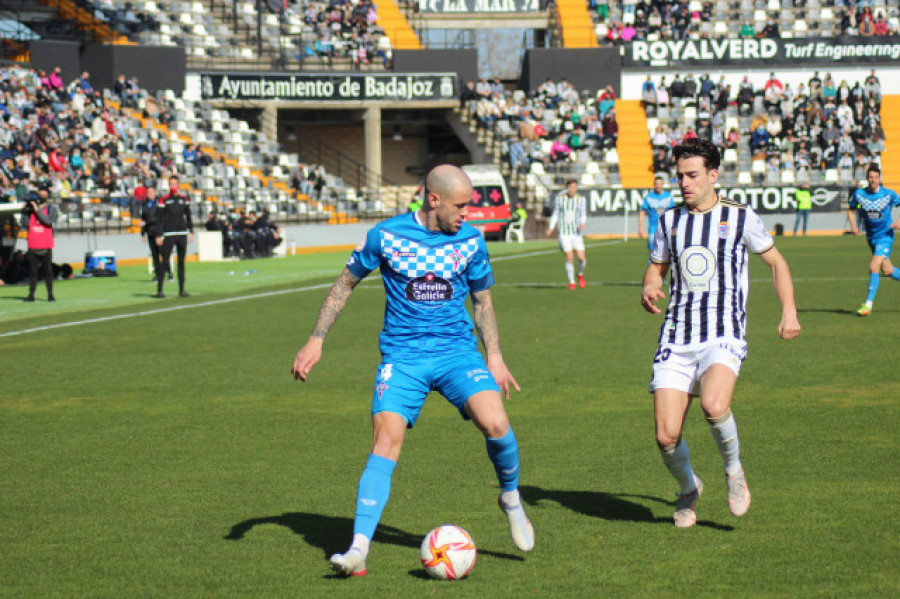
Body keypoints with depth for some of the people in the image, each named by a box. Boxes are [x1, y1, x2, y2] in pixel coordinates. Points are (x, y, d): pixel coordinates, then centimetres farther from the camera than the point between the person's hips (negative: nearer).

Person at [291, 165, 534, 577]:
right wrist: (316, 340, 3)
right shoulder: (387, 235, -4)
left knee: (496, 424, -21)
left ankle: (511, 498, 8)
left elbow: (482, 300, 17)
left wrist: (494, 357, 8)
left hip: (456, 350, 2)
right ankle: (359, 548, -19)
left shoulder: (471, 241, 3)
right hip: (402, 357, -2)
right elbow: (346, 283, 8)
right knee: (386, 441, -18)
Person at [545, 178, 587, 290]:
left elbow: (583, 215, 6)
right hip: (564, 233, -1)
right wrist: (551, 228, 0)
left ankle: (580, 274, 25)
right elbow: (555, 214, 10)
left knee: (581, 257, -7)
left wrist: (582, 223, -15)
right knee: (569, 258, -10)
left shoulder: (581, 199, 1)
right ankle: (571, 282, 6)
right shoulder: (559, 198, 0)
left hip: (576, 232, 1)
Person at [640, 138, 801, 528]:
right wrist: (649, 289, 2)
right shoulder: (670, 221, 12)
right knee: (666, 437, -8)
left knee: (714, 406, -33)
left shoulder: (740, 217, 3)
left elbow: (776, 262, 15)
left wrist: (789, 310, 2)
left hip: (723, 337, -3)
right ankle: (688, 489, 25)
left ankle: (733, 469, -2)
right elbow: (657, 267, 26)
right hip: (676, 340, 3)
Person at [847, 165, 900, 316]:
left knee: (874, 267, -17)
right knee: (887, 271, 10)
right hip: (871, 237, 4)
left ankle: (868, 304, -12)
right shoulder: (859, 194, -5)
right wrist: (853, 225, -6)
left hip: (885, 236, -4)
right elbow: (851, 210, 11)